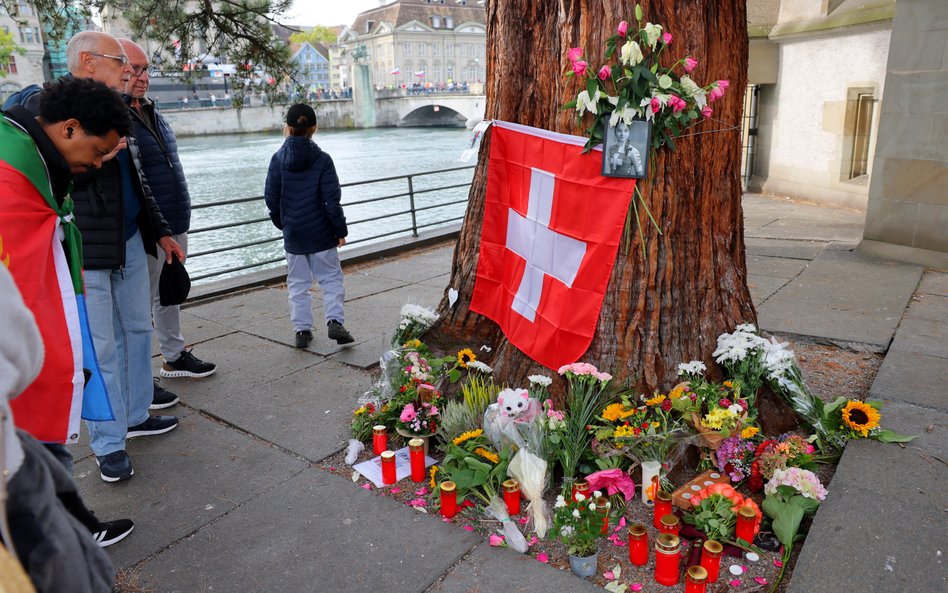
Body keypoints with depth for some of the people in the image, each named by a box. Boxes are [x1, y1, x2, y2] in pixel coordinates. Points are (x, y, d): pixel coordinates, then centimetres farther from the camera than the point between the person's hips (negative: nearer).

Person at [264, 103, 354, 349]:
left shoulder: (278, 159, -3)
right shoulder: (322, 159, -8)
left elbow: (271, 197, 0)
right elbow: (332, 199, -9)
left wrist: (282, 222, 16)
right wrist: (340, 230, -2)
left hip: (293, 233, 2)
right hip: (321, 231, -2)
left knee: (298, 282, 12)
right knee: (331, 277, 8)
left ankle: (302, 329, 13)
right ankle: (335, 321, -7)